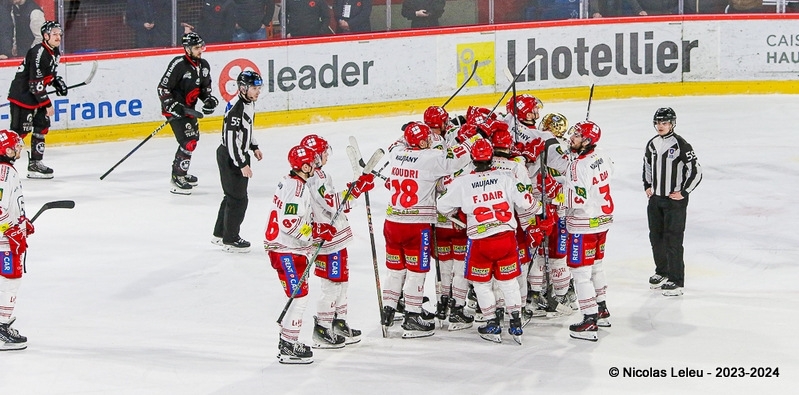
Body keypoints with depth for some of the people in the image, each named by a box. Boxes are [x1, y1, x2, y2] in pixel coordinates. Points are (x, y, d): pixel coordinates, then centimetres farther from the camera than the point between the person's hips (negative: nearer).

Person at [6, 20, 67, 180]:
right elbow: (35, 83, -25)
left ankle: (35, 163, 17)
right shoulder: (38, 53, -24)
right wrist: (47, 104, -21)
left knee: (42, 125, 9)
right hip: (21, 96, -10)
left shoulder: (55, 52, 7)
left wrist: (57, 82, 4)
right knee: (20, 130, -11)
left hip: (35, 95, 10)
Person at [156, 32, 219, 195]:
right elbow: (163, 88, -20)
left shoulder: (203, 65, 2)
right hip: (174, 108, -9)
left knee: (193, 138, 22)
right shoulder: (178, 65, -22)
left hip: (188, 108, 9)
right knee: (188, 141, -17)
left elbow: (204, 87, 17)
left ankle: (179, 171, 38)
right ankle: (178, 179, -13)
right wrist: (172, 106, -28)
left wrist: (209, 99, -1)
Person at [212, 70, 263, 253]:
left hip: (239, 155, 10)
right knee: (238, 199, -4)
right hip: (230, 157, -10)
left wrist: (254, 147, 23)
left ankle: (220, 234, 31)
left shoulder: (249, 103, 6)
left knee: (232, 196, 19)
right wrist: (242, 164, -25)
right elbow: (231, 139, -27)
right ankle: (230, 240, 8)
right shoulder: (236, 108, -26)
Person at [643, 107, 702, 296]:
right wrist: (647, 186, 16)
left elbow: (696, 171, -13)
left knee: (673, 239, -8)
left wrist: (684, 192, -12)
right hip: (655, 198, 7)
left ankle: (676, 280, -4)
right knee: (656, 237, 14)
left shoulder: (681, 145, -14)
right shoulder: (652, 144, 7)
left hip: (675, 200, -7)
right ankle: (662, 272, 31)